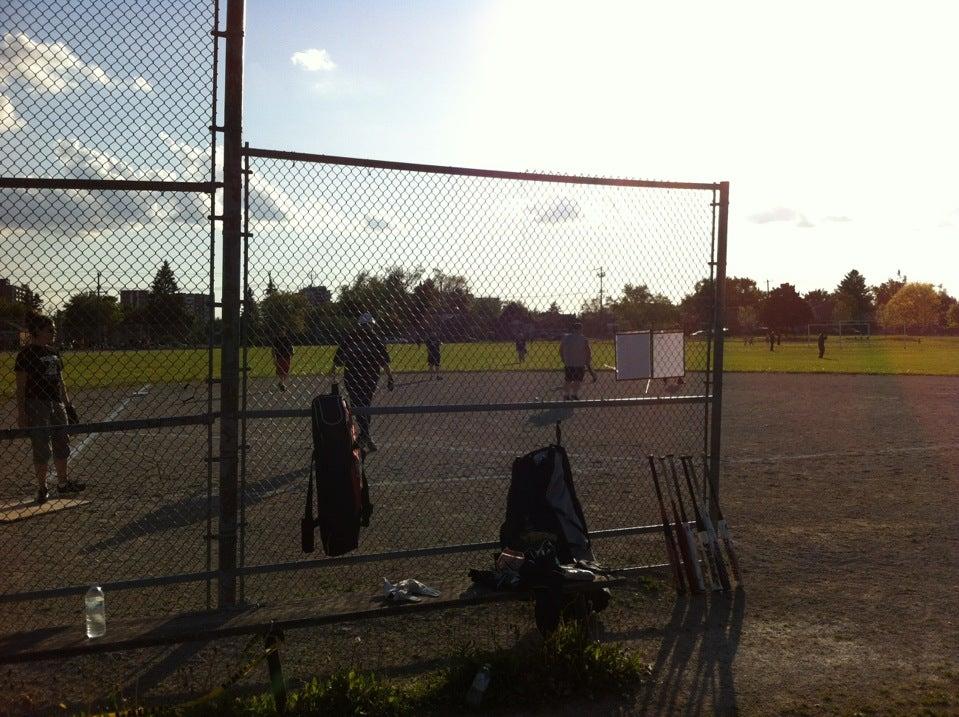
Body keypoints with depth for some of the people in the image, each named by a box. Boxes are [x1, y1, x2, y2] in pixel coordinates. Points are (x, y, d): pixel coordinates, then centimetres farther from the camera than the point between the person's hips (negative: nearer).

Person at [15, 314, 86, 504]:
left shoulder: (53, 352, 12)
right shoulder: (27, 353, -9)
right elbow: (21, 386, -11)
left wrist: (67, 403, 17)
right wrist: (21, 413, -14)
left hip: (57, 404, 7)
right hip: (36, 406, -7)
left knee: (62, 446, 12)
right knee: (41, 449, -1)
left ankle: (63, 483, 24)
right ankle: (42, 487, 10)